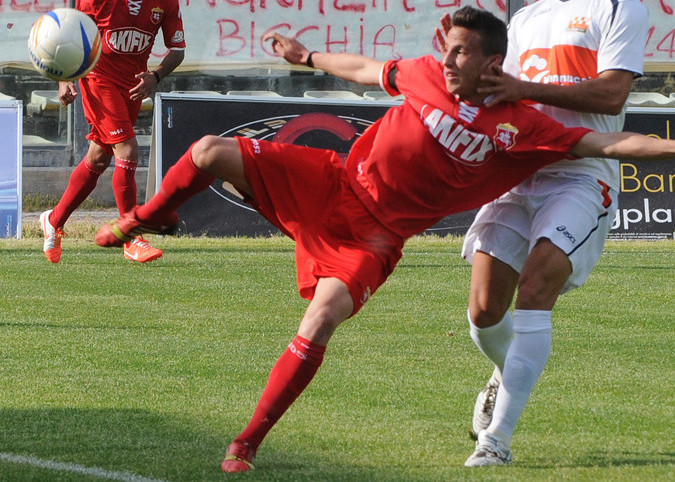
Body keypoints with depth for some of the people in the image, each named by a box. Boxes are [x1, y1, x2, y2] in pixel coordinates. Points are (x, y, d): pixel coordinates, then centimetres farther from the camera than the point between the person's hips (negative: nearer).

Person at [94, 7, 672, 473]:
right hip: (333, 181, 3)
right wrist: (306, 57, 31)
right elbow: (366, 70, 19)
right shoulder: (426, 75, 0)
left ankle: (248, 442, -13)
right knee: (211, 152, -11)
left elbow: (607, 143, -11)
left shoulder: (522, 129, -10)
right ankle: (150, 218, 22)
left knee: (319, 325, -26)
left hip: (375, 236, -3)